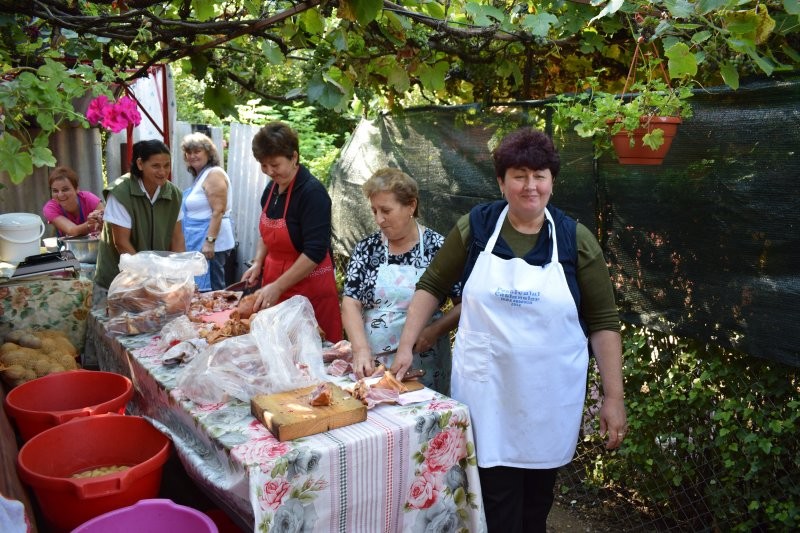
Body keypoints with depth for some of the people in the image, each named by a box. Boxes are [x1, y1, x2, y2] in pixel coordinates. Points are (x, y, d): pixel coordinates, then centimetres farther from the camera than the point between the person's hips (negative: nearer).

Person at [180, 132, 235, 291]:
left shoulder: (214, 174, -13)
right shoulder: (201, 175, 17)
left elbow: (218, 211, -21)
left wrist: (209, 241, -25)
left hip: (210, 243, -10)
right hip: (199, 242, 10)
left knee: (210, 291, -8)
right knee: (202, 289, 13)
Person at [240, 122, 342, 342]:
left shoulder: (312, 192, -16)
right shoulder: (271, 189, 7)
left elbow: (315, 252, -22)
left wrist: (277, 287, -23)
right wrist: (257, 263, 6)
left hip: (308, 289, -7)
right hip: (274, 289, 7)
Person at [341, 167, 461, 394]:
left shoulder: (437, 246, -6)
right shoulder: (367, 248, 2)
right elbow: (350, 304, -4)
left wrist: (436, 329, -17)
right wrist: (361, 349, -17)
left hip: (424, 364, -2)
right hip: (372, 363, 2)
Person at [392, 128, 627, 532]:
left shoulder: (576, 240, -5)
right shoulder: (475, 226, -4)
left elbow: (603, 322, -2)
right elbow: (432, 285, 5)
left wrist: (613, 396, -5)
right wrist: (406, 346, -1)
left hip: (549, 397, 1)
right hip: (486, 391, 0)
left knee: (537, 499, 17)